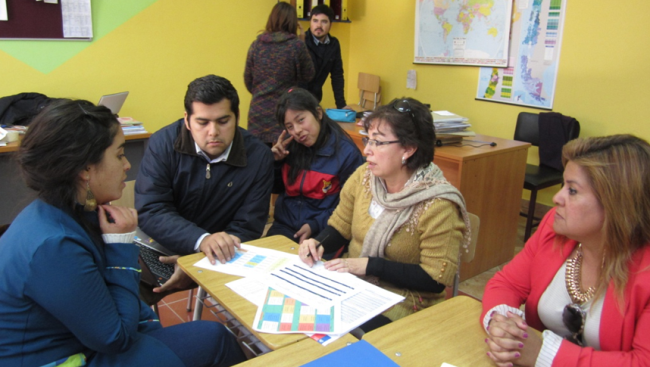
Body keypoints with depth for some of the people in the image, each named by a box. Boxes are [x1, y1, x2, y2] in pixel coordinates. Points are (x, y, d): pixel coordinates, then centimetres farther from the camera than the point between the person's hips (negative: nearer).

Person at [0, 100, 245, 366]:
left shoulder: (76, 213, -4)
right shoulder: (52, 246, -31)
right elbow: (116, 337, -22)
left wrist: (151, 326, 2)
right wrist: (121, 245, -21)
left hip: (77, 342, 8)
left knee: (212, 336, 7)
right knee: (212, 340, -4)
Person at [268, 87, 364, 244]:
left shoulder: (347, 153, -11)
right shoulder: (289, 147, 4)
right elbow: (276, 188, 15)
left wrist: (315, 225, -17)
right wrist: (275, 161, -2)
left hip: (322, 234, -4)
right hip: (284, 226, 4)